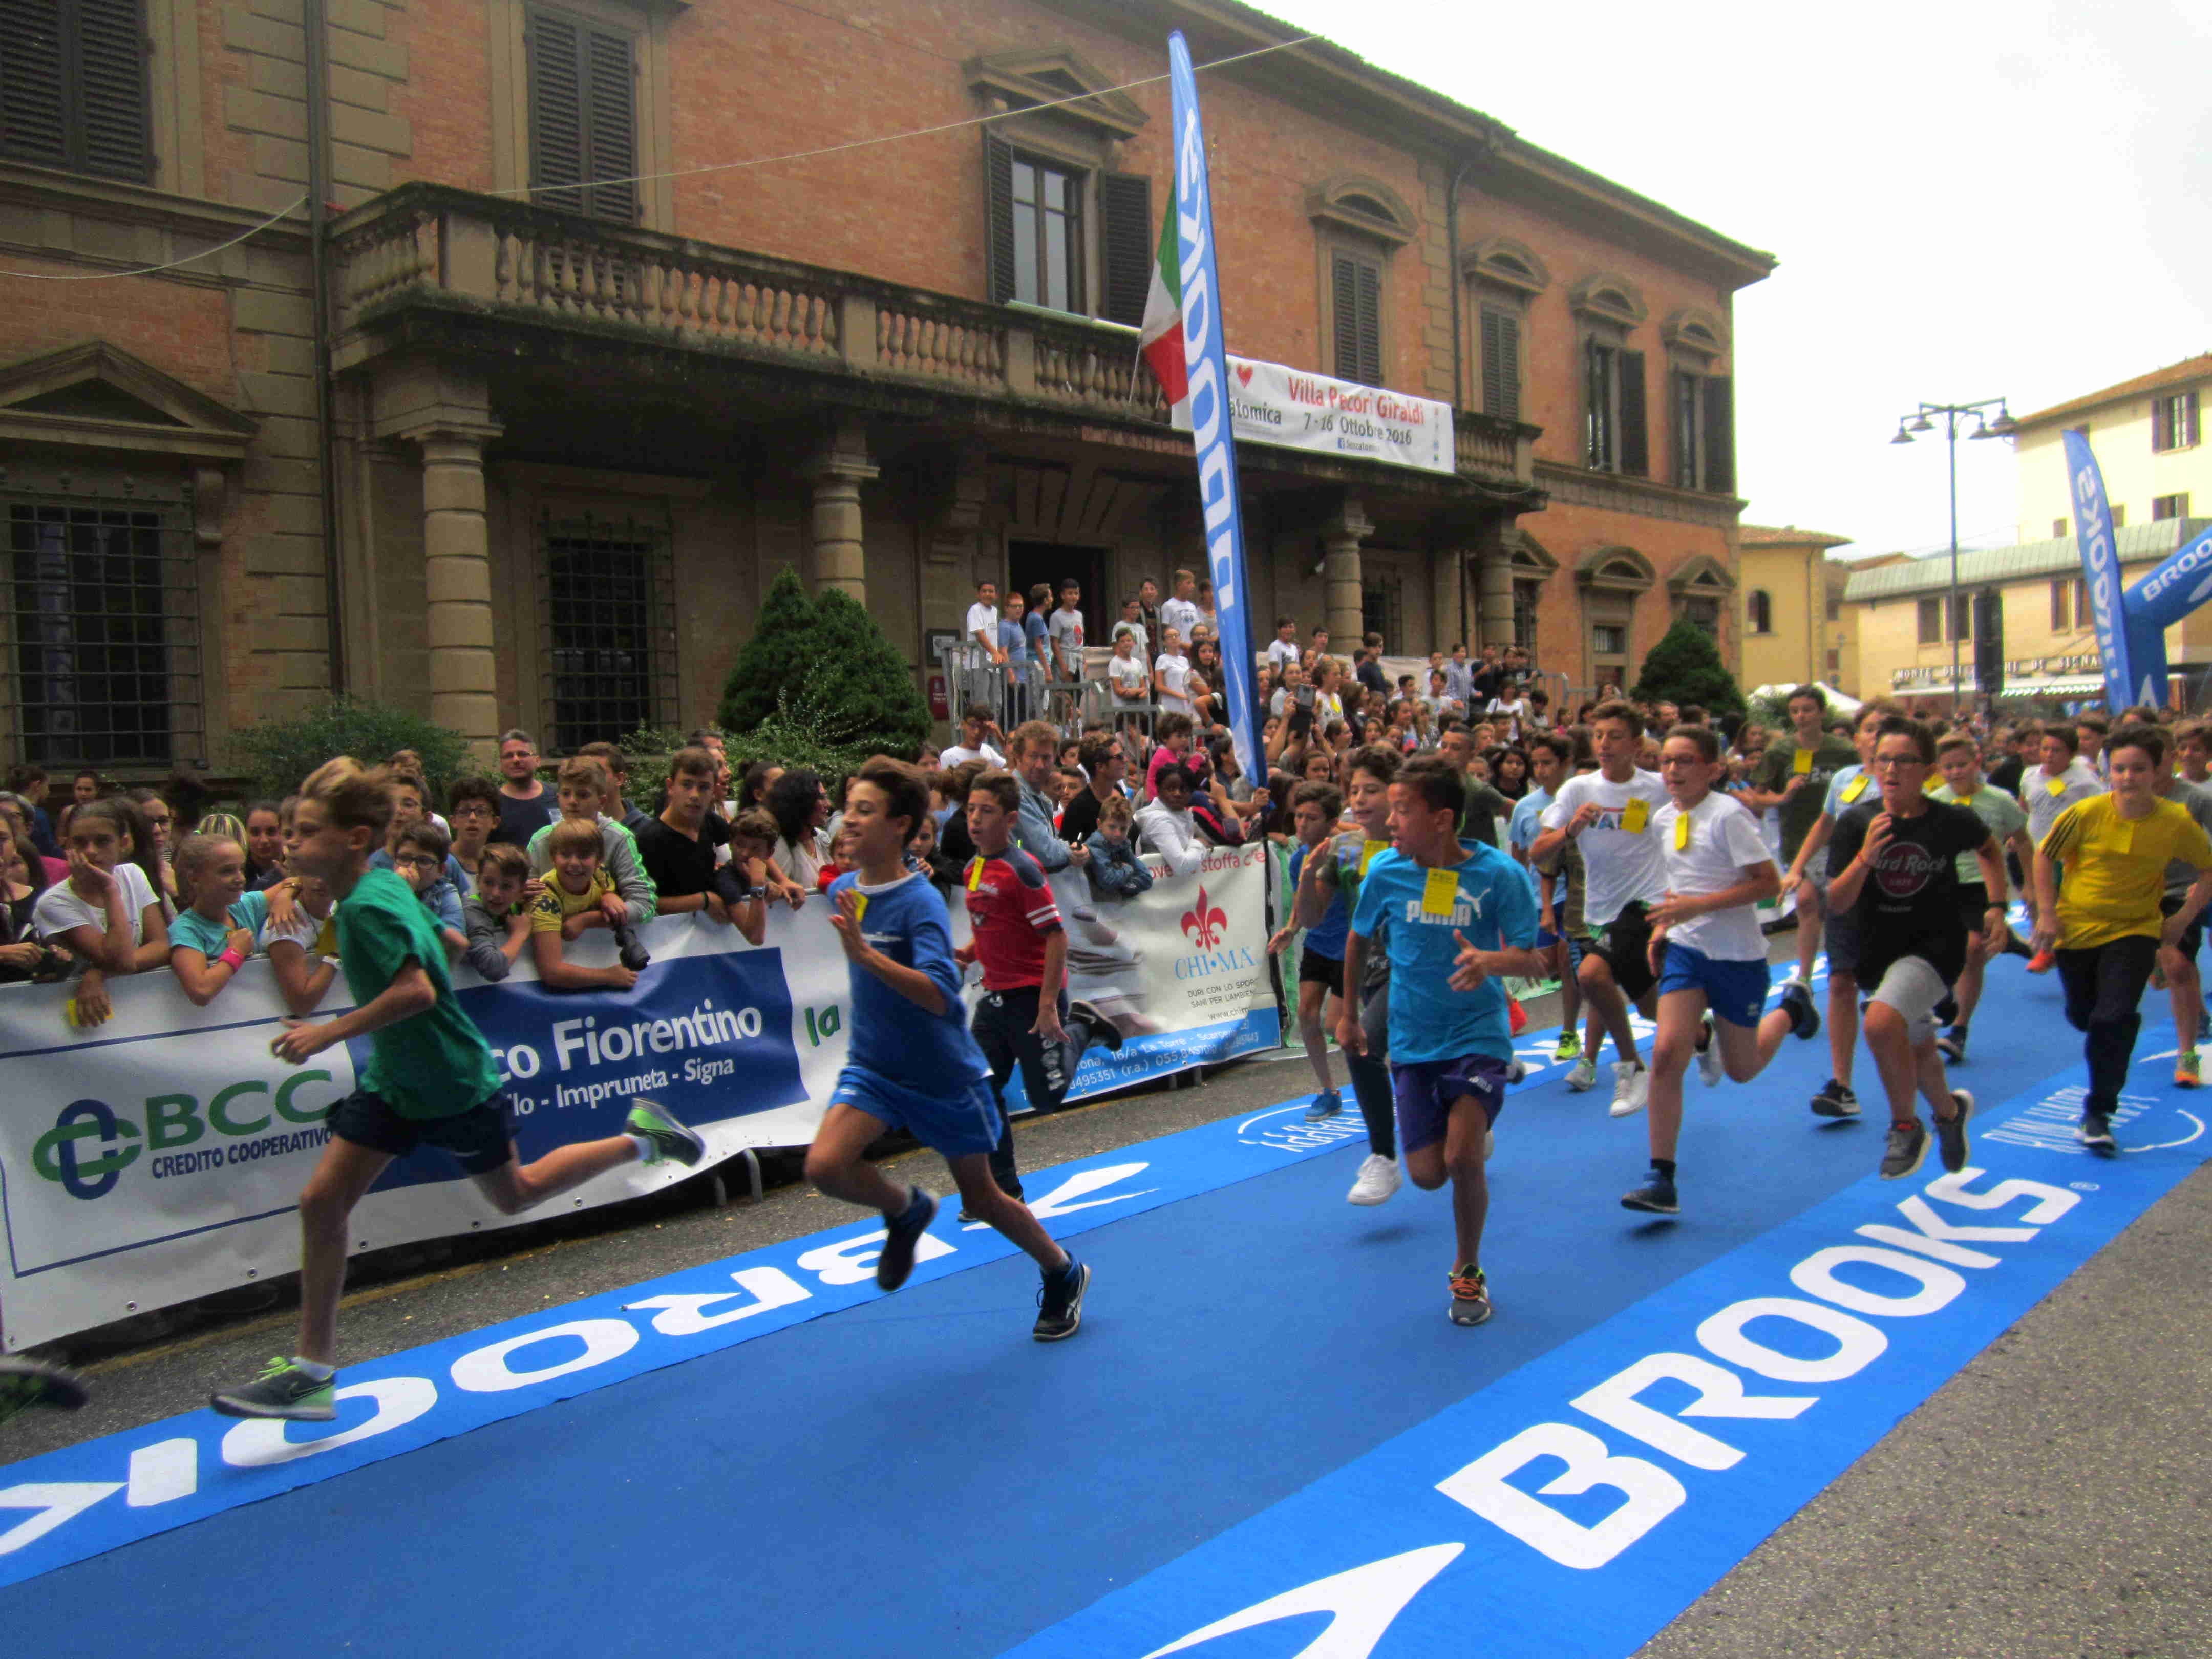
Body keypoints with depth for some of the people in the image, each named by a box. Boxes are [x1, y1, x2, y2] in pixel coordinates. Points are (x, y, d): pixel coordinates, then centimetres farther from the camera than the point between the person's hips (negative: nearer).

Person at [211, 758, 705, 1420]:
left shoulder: (367, 906, -25)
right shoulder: (382, 884, 1)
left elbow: (415, 991, -34)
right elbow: (425, 949, 15)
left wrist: (329, 1033, -27)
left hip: (451, 1084, -9)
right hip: (394, 1078, 9)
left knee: (514, 1195, 11)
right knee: (322, 1199, 2)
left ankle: (639, 1139, 27)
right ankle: (313, 1370, 11)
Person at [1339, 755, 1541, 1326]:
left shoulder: (1499, 875, -14)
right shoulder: (1385, 872, -7)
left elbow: (1531, 961, -13)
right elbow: (1359, 940, 11)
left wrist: (1492, 961, -35)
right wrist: (1347, 1015, 17)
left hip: (1479, 1035, -3)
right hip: (1412, 1041, 3)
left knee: (1462, 1158, -18)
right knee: (1428, 1174, 1)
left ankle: (1468, 1270, 11)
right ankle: (1473, 1132, 39)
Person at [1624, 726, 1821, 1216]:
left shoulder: (1729, 815, -17)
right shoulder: (1663, 819, 4)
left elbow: (1769, 882, -19)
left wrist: (1698, 906, -25)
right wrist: (1663, 925, 5)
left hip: (1738, 955, -4)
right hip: (1685, 951, 4)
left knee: (1740, 1070, 11)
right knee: (1666, 1054, -14)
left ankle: (1788, 1016, 43)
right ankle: (1661, 1180, -3)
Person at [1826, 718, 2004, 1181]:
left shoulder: (1952, 820, -12)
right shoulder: (1857, 821, -12)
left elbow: (1988, 850, 13)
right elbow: (1835, 904, -14)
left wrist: (1996, 907, 4)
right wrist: (1865, 858, -29)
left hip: (1936, 947, -3)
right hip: (1877, 952, 3)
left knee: (1881, 1022, -29)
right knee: (1917, 1047, 22)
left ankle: (1905, 1127, -5)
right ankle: (1950, 1110, 55)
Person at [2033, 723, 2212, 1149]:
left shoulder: (2177, 822, -14)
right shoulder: (2085, 814, -16)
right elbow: (2045, 856, -2)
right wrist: (2047, 913, -5)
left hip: (2135, 931, -1)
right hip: (2077, 927, 1)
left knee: (2115, 1019, -15)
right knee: (2082, 1017, 15)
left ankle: (2098, 1114, -1)